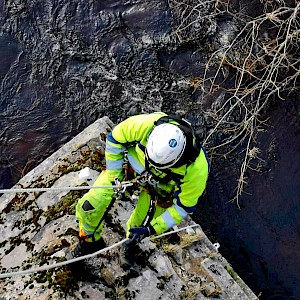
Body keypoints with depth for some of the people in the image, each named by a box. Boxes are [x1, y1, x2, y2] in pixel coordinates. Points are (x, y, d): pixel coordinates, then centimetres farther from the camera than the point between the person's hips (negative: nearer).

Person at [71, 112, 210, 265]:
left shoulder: (197, 170, -37)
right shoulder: (145, 125, -39)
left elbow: (183, 206, -20)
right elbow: (114, 138, -17)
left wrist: (151, 229, -21)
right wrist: (115, 176, -14)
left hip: (161, 186, 0)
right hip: (130, 165, 1)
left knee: (139, 227, 1)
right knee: (88, 206, -9)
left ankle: (132, 243, 42)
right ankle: (90, 241, 24)